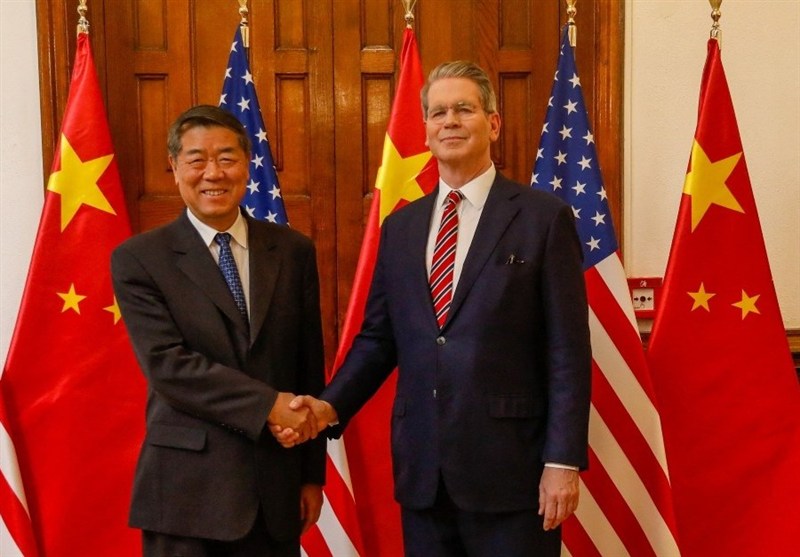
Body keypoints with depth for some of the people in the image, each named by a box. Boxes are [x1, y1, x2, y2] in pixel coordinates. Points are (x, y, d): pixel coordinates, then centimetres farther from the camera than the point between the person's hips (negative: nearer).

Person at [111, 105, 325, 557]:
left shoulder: (293, 251, 5)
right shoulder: (139, 259, -3)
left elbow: (310, 367, 7)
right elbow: (167, 365, -13)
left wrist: (313, 473, 8)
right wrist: (267, 405, -18)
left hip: (277, 485, 3)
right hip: (187, 486, -2)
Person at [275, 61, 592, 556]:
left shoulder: (544, 217, -3)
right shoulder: (400, 227, 10)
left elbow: (567, 352, -6)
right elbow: (377, 338, 12)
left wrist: (563, 461, -11)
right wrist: (331, 406, -3)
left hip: (510, 467, -4)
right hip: (422, 470, 4)